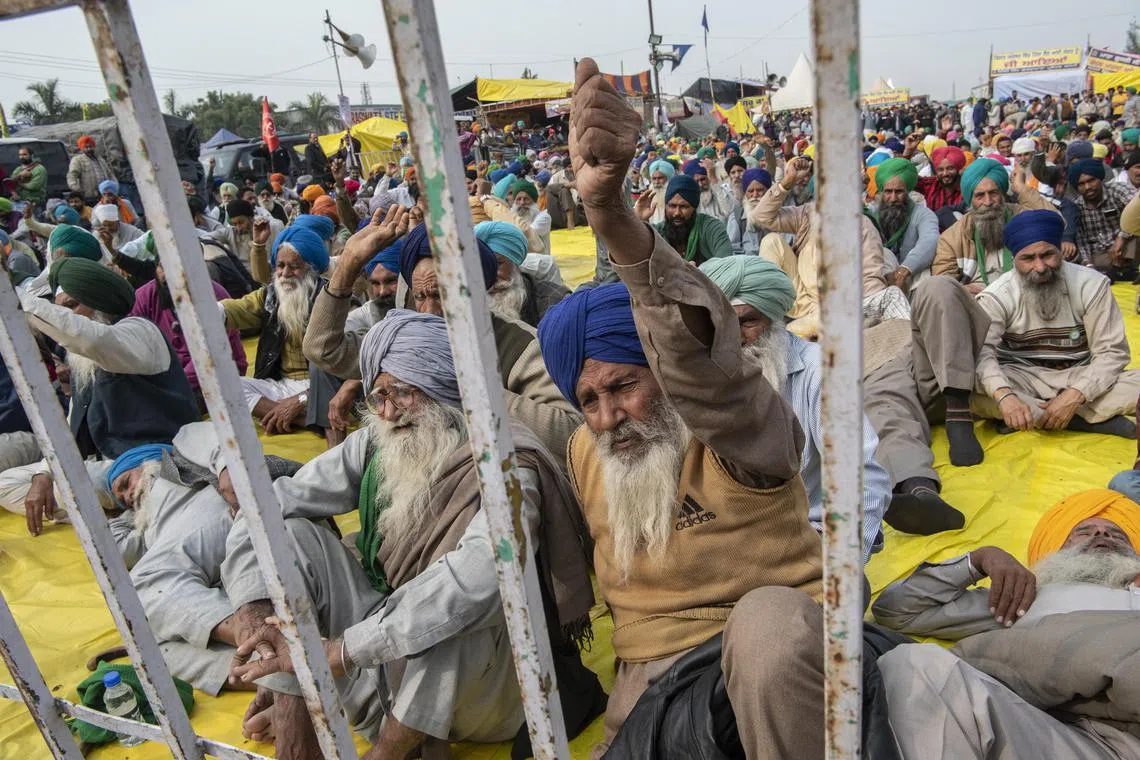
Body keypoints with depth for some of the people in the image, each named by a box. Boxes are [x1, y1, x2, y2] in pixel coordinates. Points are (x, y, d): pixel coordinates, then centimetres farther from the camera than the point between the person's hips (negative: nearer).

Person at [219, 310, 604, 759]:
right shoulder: (375, 446, -4)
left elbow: (482, 575, -41)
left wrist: (338, 652, -39)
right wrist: (255, 615, -21)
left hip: (473, 673, -5)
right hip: (378, 636, 6)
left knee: (458, 611, -38)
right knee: (288, 534, -7)